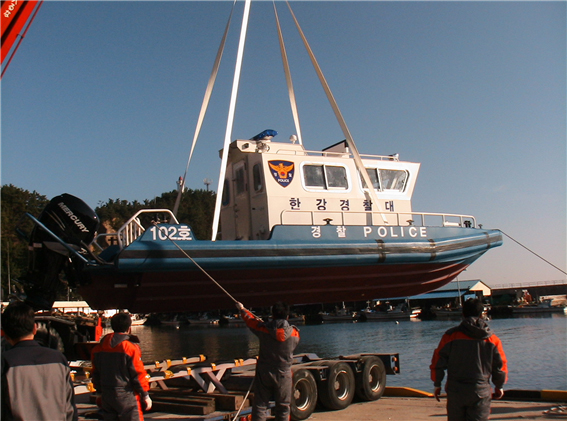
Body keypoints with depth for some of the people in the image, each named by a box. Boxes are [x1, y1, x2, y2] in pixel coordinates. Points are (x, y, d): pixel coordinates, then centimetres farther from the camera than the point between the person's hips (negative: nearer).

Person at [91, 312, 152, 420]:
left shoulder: (98, 348, 6)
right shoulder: (131, 347, -14)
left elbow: (95, 373, 14)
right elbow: (138, 374, -12)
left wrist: (99, 393, 25)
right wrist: (145, 395, -2)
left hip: (106, 396, 6)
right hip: (127, 396, -6)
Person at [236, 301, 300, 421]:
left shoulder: (263, 329, -11)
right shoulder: (294, 333, -7)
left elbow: (249, 320, 7)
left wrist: (242, 309, 29)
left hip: (264, 374, 0)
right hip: (283, 375, 1)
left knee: (260, 406, 6)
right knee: (283, 408, 9)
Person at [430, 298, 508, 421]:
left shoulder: (451, 336, -3)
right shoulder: (492, 340, 2)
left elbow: (438, 361, -2)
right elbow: (500, 367, 9)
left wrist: (437, 384, 11)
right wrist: (499, 386, 26)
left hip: (455, 391, 0)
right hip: (480, 392, 0)